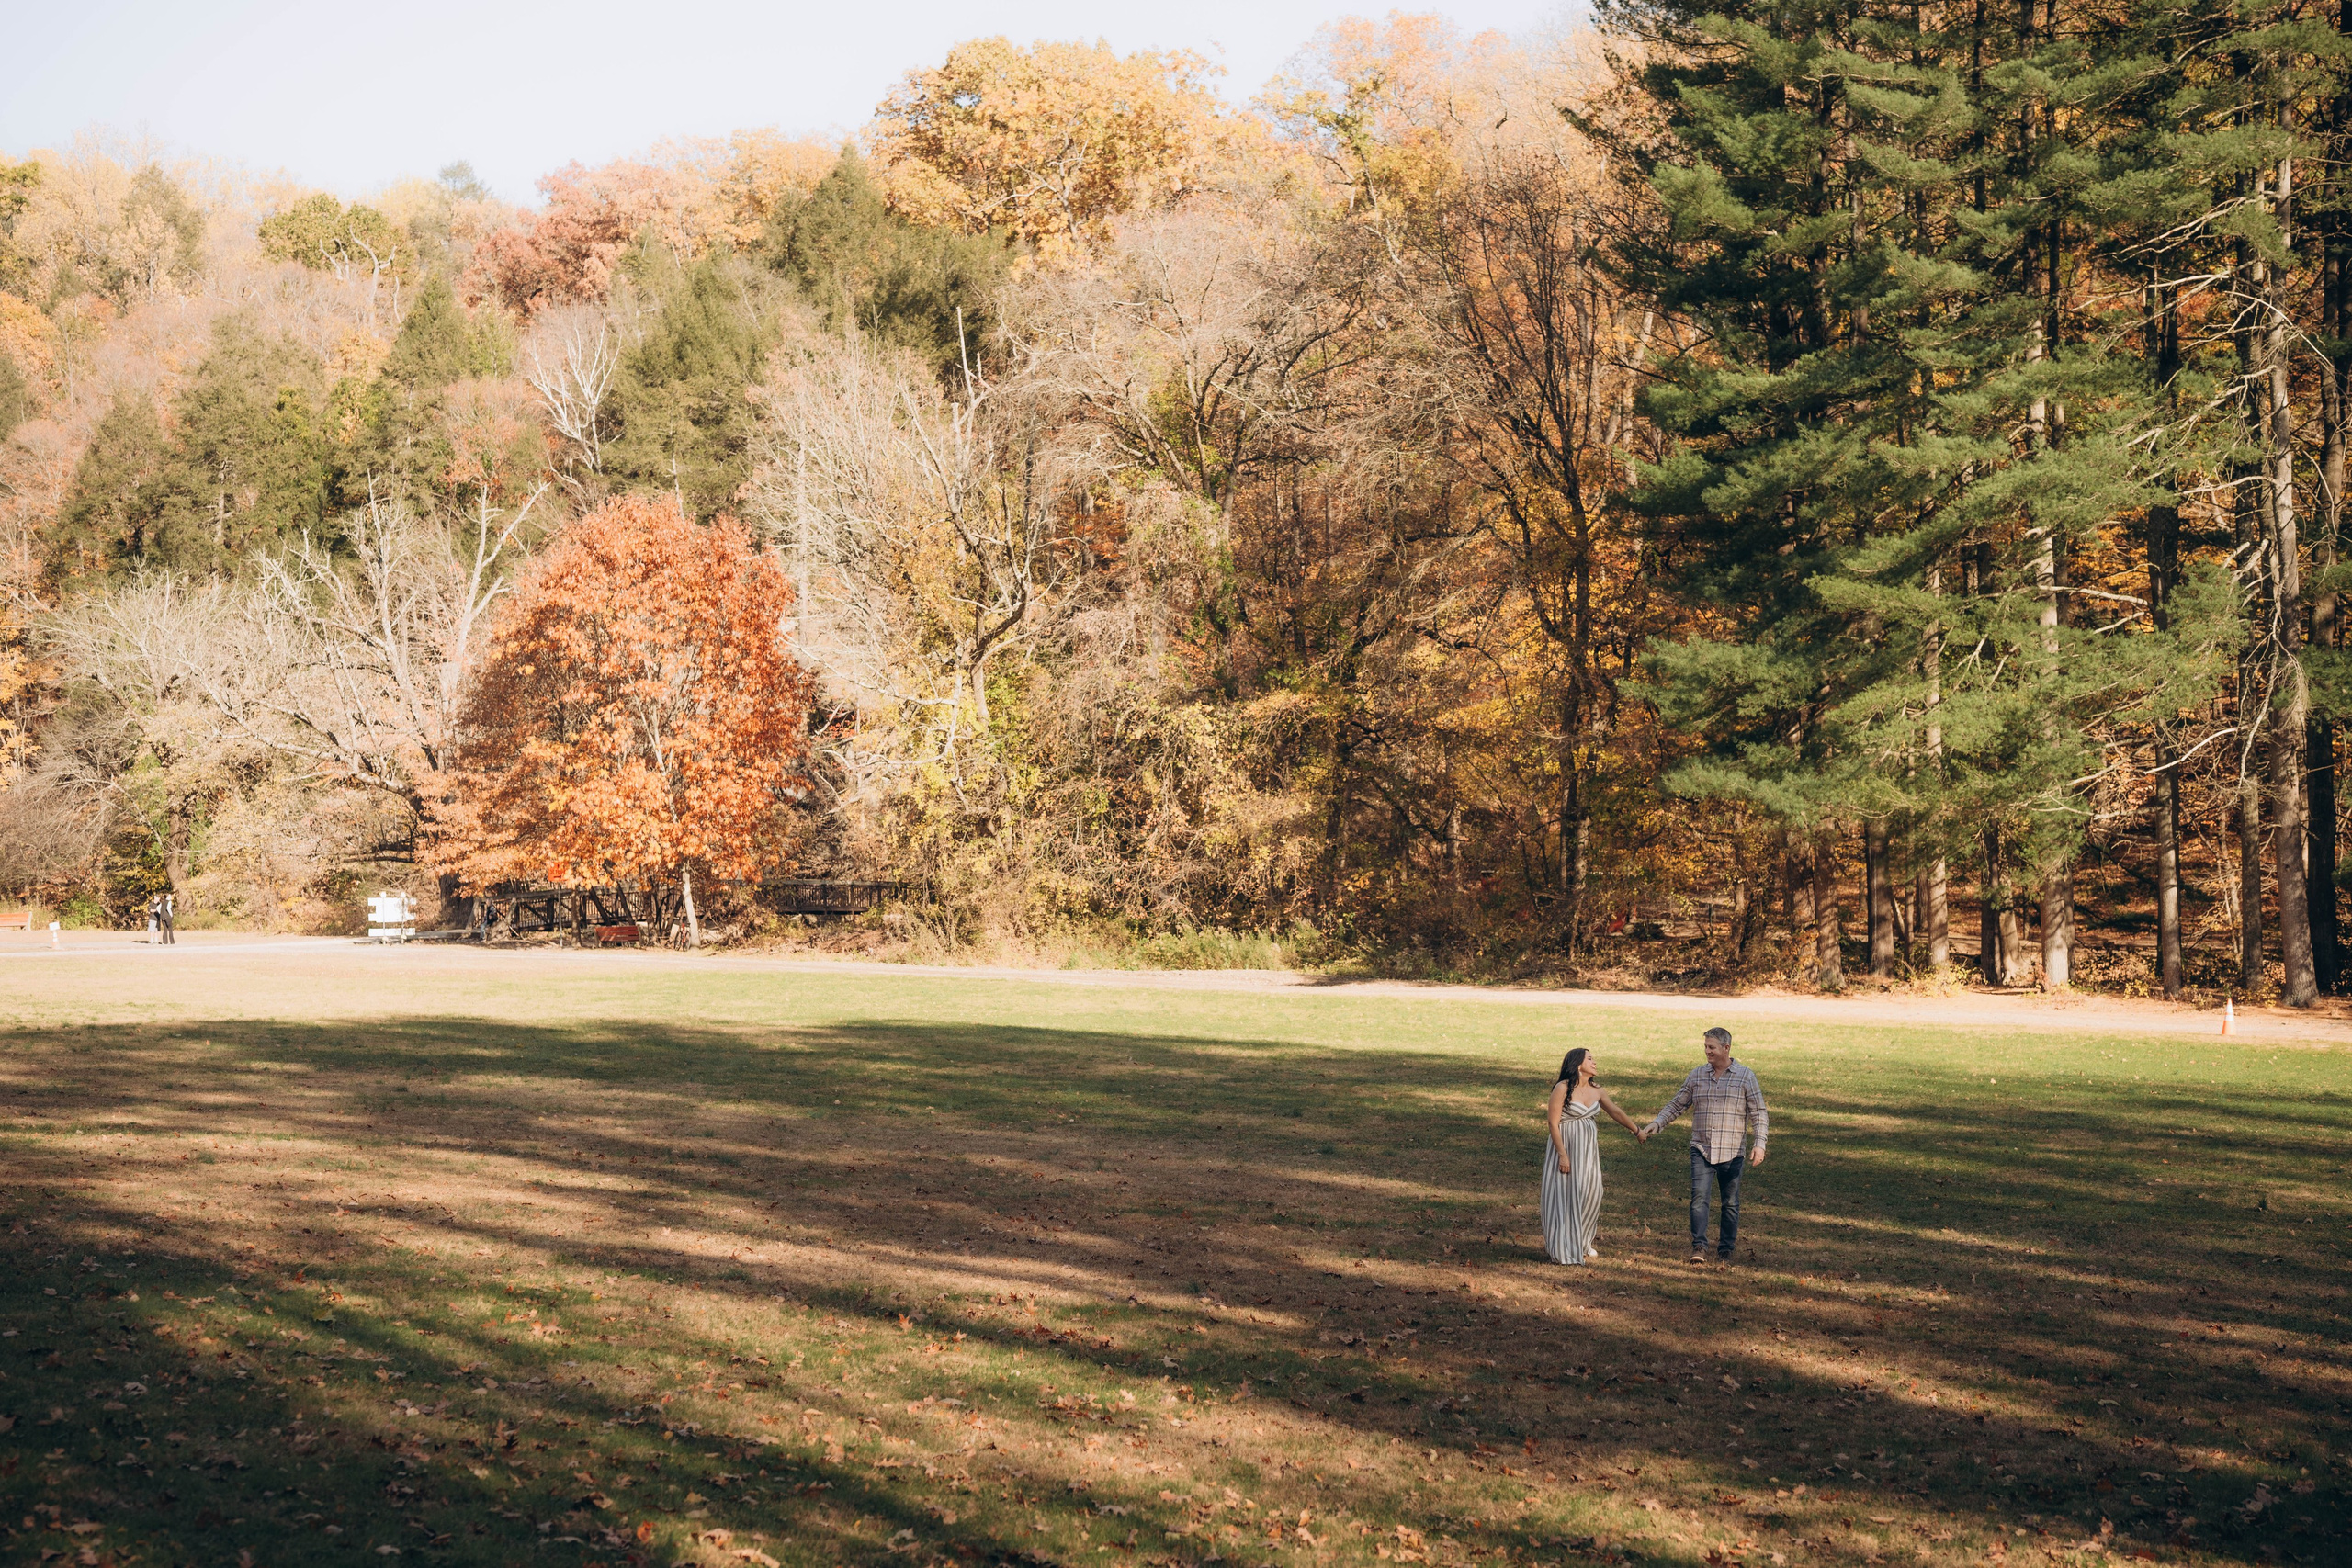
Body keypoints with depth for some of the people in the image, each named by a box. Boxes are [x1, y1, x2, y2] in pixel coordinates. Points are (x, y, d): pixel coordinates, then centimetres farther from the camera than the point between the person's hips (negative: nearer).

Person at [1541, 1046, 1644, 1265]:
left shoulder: (1595, 1090, 8)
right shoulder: (1562, 1088, -13)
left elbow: (1616, 1112, 9)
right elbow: (1552, 1123, -14)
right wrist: (1562, 1154, -17)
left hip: (1588, 1149, 6)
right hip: (1565, 1147, -6)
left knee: (1589, 1195, 6)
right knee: (1565, 1195, -2)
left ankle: (1582, 1245, 21)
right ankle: (1564, 1250, 5)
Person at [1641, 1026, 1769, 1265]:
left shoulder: (1745, 1076, 0)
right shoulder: (1697, 1075, 8)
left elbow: (1758, 1114, 0)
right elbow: (1676, 1104, 13)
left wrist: (1759, 1144, -11)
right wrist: (1655, 1124, 0)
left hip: (1731, 1152, -1)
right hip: (1701, 1149, 1)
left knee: (1730, 1203, 6)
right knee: (1699, 1196, -14)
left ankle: (1726, 1249, 17)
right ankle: (1699, 1246, -16)